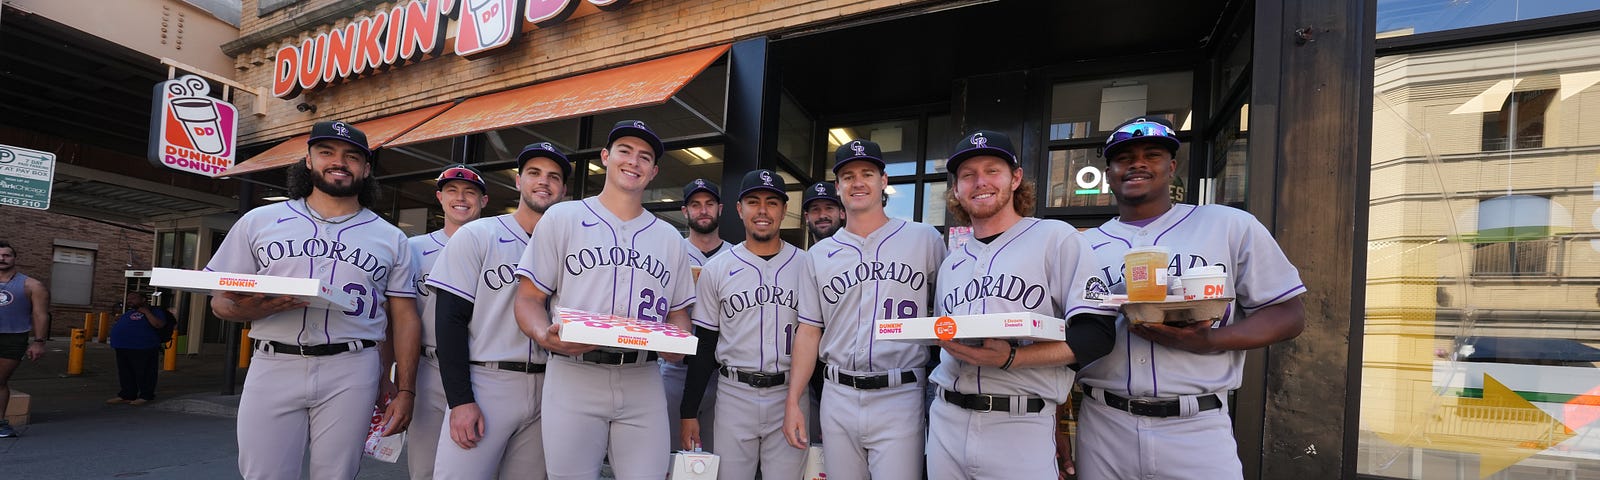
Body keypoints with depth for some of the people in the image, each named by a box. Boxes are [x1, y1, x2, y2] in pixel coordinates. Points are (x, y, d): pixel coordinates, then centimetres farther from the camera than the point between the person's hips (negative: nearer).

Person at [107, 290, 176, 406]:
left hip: (143, 348, -9)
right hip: (122, 348, 9)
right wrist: (119, 322, 16)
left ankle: (145, 396, 5)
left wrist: (146, 311, -16)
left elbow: (158, 325, -21)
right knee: (125, 373, 14)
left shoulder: (154, 311, -4)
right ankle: (127, 395, 23)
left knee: (144, 373, -3)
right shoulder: (129, 312, 23)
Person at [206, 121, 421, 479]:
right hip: (272, 368, 0)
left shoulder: (390, 239, 10)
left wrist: (405, 391, 0)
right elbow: (220, 300, 10)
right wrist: (248, 309, -14)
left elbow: (404, 320, 8)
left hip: (350, 373, 0)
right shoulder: (259, 222, 11)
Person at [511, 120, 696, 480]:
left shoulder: (670, 238, 17)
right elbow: (529, 298, 4)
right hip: (574, 377, -2)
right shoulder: (562, 217, 8)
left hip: (643, 382, 3)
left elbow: (678, 312, 20)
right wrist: (546, 336, -17)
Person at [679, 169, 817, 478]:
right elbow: (704, 346, 7)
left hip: (790, 395, 0)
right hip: (734, 395, 1)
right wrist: (689, 413, 3)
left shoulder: (805, 265, 3)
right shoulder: (717, 269, 5)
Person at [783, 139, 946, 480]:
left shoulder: (924, 239, 3)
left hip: (900, 399, -3)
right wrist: (793, 401, 5)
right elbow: (809, 331, 12)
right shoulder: (819, 255, 11)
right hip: (837, 399, 3)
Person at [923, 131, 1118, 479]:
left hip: (1020, 427, -5)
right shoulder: (951, 263, 19)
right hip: (945, 423, 5)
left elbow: (1097, 334, -8)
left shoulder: (1056, 238, 0)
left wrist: (1011, 358, -20)